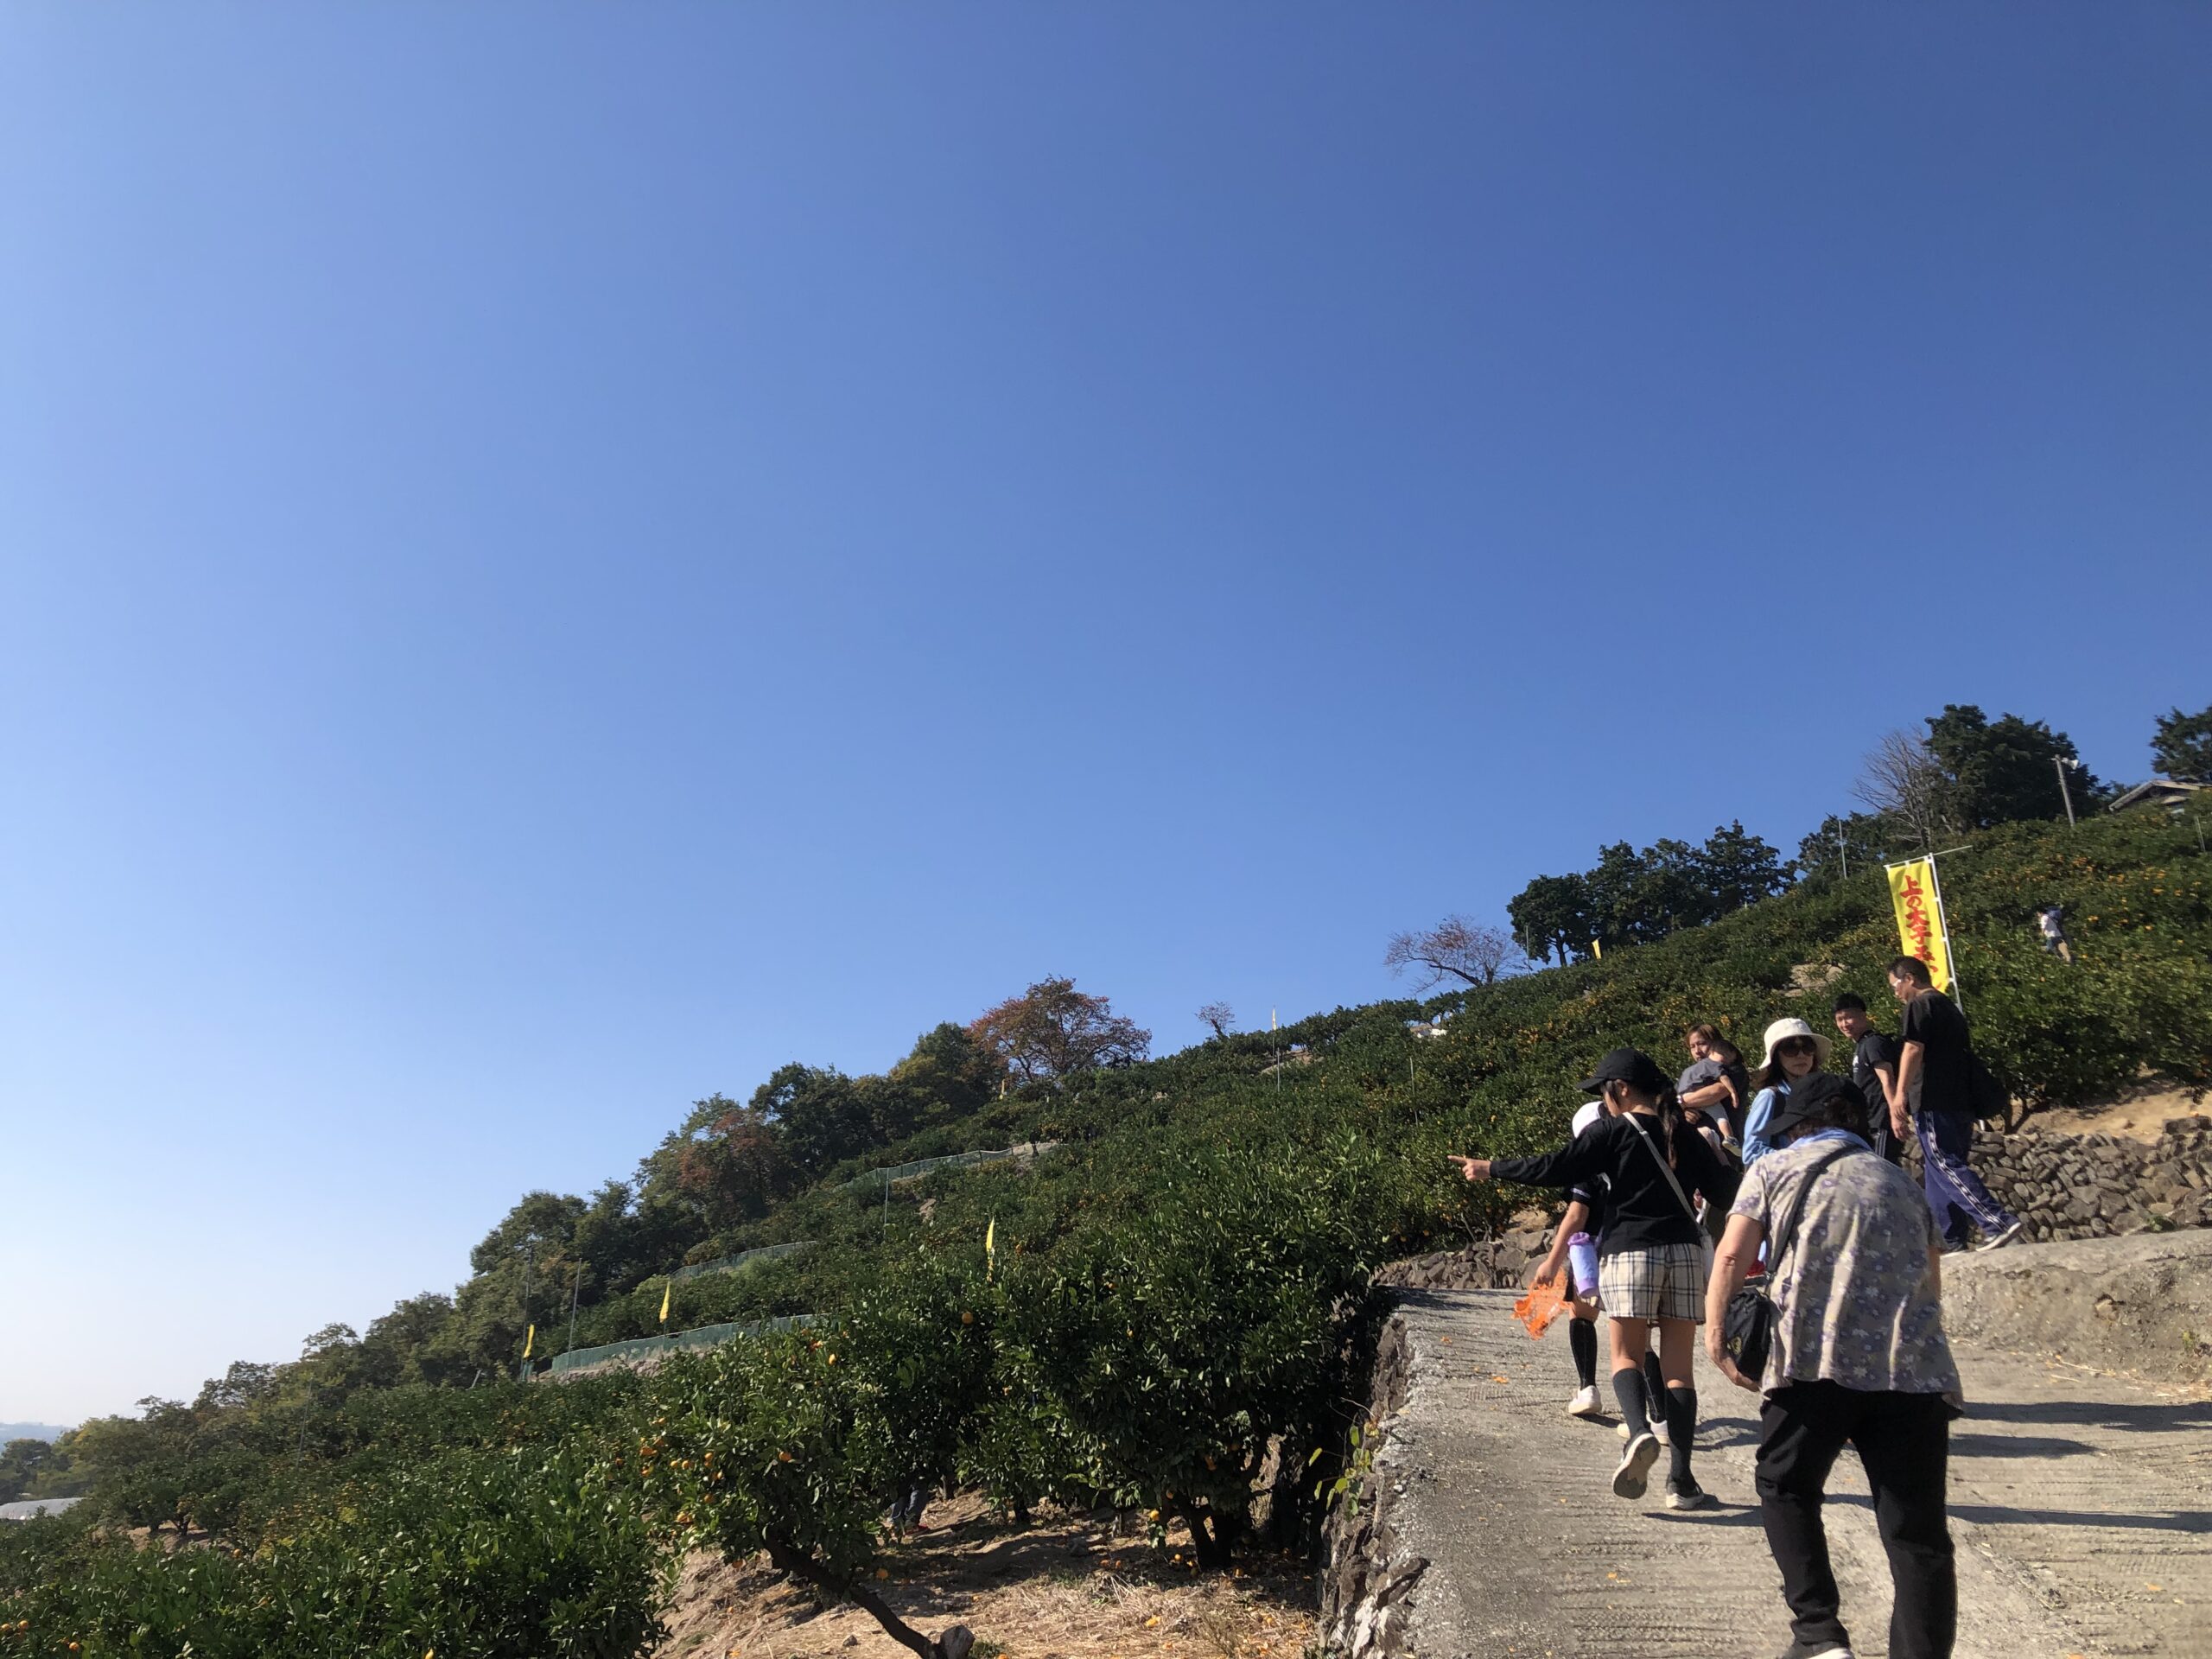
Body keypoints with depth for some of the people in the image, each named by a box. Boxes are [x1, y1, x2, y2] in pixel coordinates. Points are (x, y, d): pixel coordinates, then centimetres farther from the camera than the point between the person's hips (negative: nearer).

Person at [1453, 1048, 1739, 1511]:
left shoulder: (1611, 1131, -2)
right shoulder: (1685, 1134, 11)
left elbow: (1553, 1169, -7)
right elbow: (1724, 1189, 16)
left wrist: (1490, 1168, 2)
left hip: (1628, 1250, -4)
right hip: (1685, 1252, 4)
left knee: (1627, 1355, 4)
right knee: (1678, 1366, 6)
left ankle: (1640, 1433, -24)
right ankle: (1681, 1479, 1)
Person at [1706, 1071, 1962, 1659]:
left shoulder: (1775, 1170, 11)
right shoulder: (1901, 1182, 24)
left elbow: (1733, 1254, -2)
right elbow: (1933, 1283, 22)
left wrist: (1714, 1329, -3)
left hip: (1814, 1364, -3)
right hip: (1915, 1370, 3)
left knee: (1787, 1490, 17)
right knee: (1917, 1531, 6)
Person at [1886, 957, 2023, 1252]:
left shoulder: (1919, 1005, -6)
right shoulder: (1950, 1007, 22)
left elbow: (1913, 1049, -16)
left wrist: (1900, 1093, -19)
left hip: (1933, 1103, -9)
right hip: (1961, 1103, 9)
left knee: (1945, 1166, -10)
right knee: (1947, 1168, 10)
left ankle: (1999, 1223, -21)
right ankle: (1952, 1241, 10)